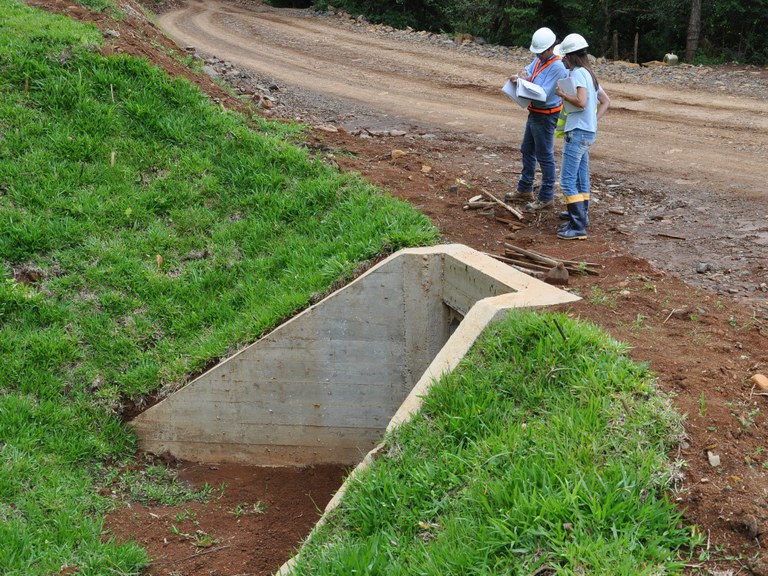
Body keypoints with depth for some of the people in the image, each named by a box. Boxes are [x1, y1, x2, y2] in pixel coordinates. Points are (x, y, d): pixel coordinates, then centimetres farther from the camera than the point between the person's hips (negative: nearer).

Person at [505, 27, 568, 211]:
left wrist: (526, 81, -25)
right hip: (534, 113, 10)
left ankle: (546, 198, 8)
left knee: (545, 156, -1)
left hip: (545, 117, -10)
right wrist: (518, 76, -21)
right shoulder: (538, 60, 5)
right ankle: (525, 189, 35)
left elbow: (543, 94, -26)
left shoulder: (557, 68, -21)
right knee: (527, 150, 20)